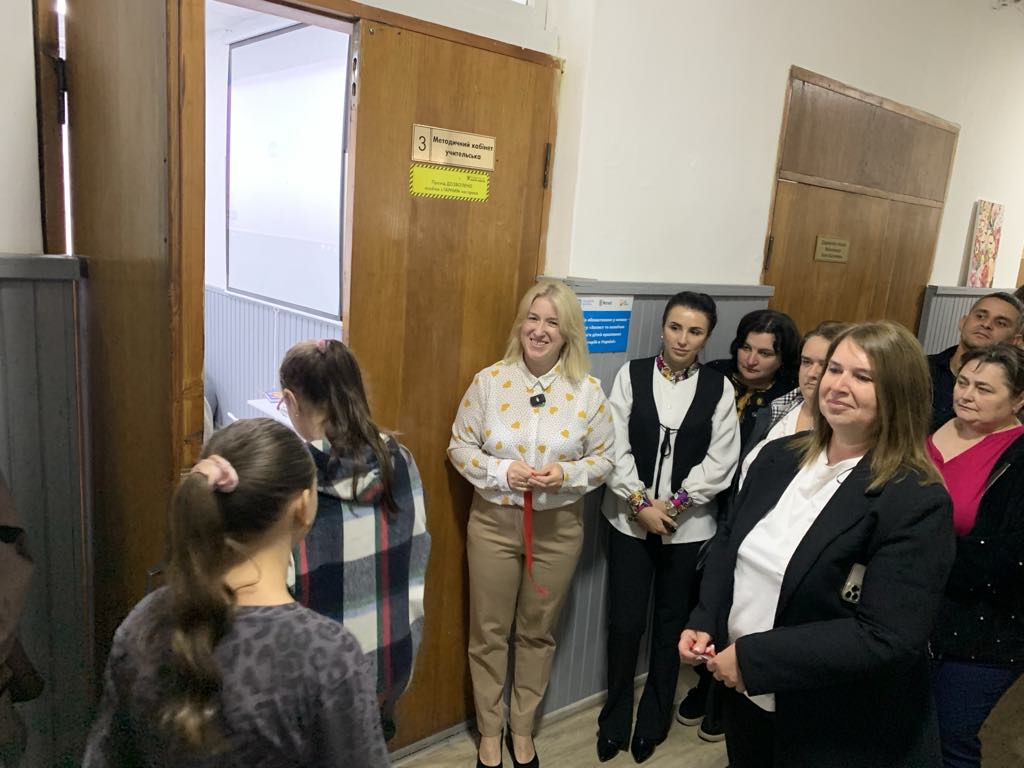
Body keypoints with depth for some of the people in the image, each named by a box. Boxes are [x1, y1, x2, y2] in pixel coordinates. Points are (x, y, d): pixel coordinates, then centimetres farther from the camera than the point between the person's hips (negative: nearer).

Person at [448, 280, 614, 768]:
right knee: (489, 632, 13)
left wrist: (567, 474, -19)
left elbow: (604, 458, 0)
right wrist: (501, 471, -19)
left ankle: (522, 728, 40)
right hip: (493, 522, 0)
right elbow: (459, 446, -2)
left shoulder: (588, 391, -7)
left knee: (538, 632, 17)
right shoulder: (489, 380, -8)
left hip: (558, 527, 1)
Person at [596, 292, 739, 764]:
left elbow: (721, 460, -5)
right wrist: (641, 502, -12)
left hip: (688, 524, 1)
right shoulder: (632, 375, -2)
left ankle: (653, 721, 33)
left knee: (671, 621, 13)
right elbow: (616, 447, -5)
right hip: (630, 518, 0)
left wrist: (674, 503, -12)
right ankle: (615, 719, 27)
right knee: (625, 620, 5)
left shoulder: (719, 387, -2)